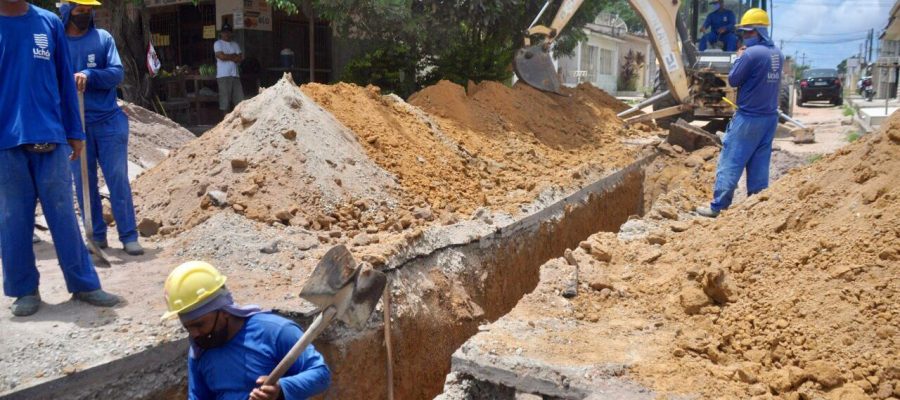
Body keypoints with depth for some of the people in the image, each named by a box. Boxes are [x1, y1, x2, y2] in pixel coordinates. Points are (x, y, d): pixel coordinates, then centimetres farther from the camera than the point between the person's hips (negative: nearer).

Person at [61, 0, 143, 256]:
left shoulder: (103, 38, 2)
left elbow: (117, 73, -5)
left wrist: (89, 76, -20)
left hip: (109, 120, -1)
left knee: (118, 179, 0)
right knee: (84, 182, 6)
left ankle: (129, 236, 4)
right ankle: (96, 235, 17)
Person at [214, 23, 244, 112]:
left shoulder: (235, 45, 18)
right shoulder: (218, 43, 3)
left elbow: (240, 58, 7)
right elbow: (221, 56, -12)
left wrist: (227, 56, -5)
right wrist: (233, 56, 2)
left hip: (235, 75, 5)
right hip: (223, 75, -5)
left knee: (239, 100, 1)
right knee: (225, 99, -4)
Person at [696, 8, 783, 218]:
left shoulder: (751, 53, -18)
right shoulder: (778, 54, 9)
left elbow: (733, 80, -10)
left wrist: (739, 58, 4)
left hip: (749, 118, -8)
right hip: (770, 117, 8)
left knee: (730, 162, -2)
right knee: (760, 164, 11)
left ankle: (718, 206, 0)